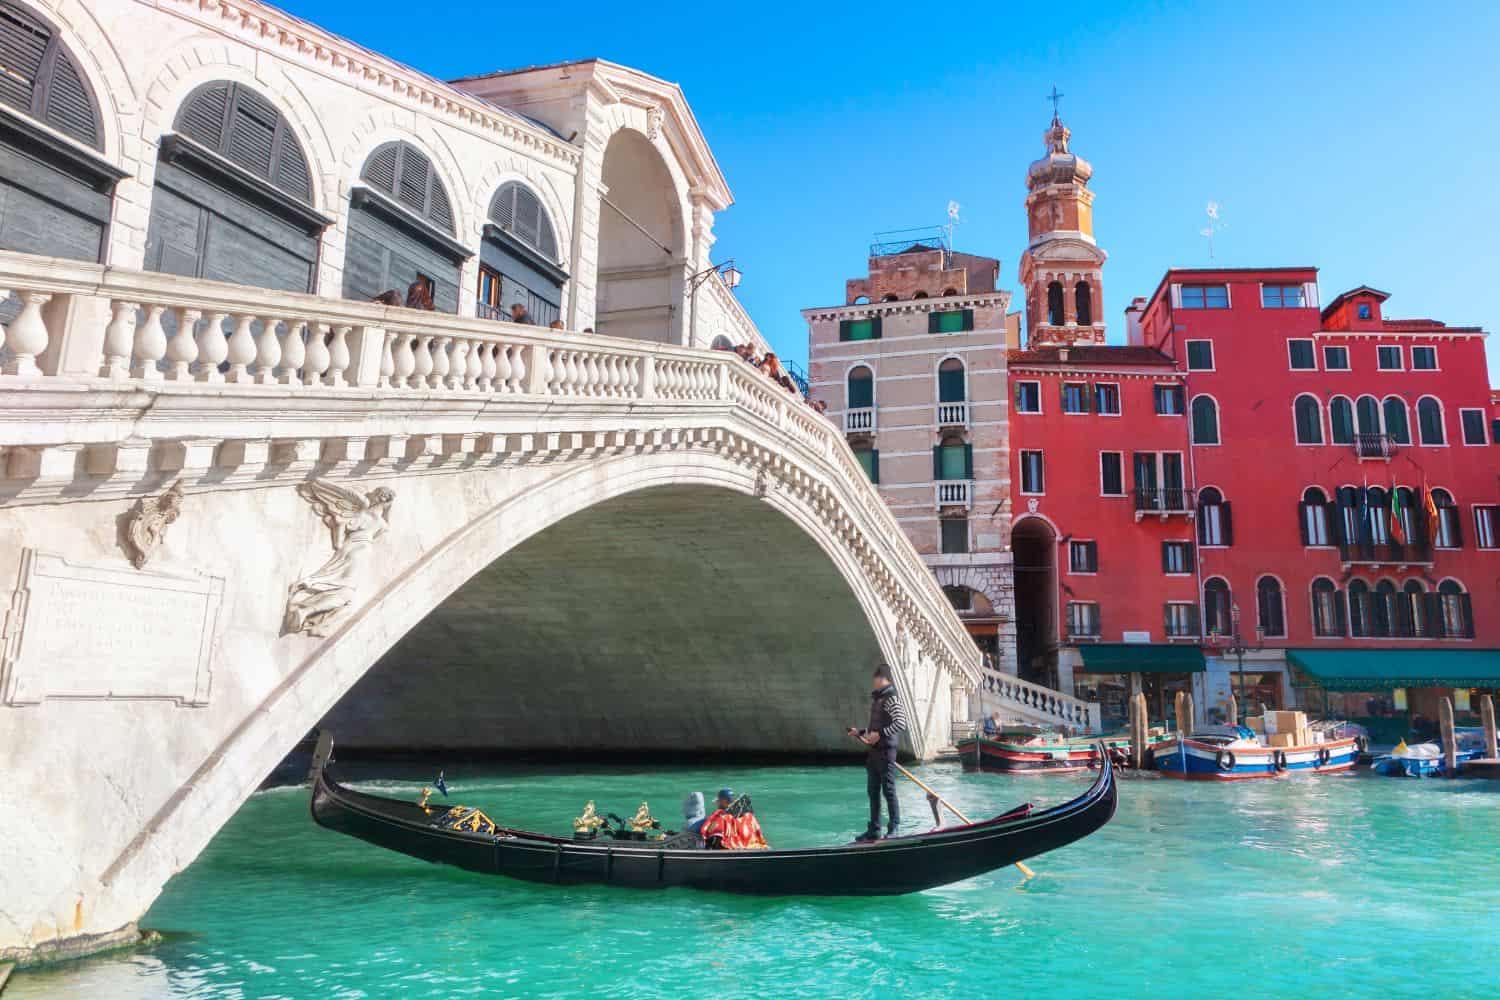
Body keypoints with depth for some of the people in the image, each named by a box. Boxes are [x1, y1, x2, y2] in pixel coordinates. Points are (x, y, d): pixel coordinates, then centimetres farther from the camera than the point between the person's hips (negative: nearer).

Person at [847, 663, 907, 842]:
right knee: (873, 791, 12)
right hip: (874, 751, 10)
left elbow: (901, 723, -22)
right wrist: (861, 732, 13)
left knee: (888, 790, -4)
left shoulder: (891, 698, -12)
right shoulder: (876, 698, 17)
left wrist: (880, 734, -21)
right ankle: (874, 830, 20)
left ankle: (893, 829, 5)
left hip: (886, 751, -9)